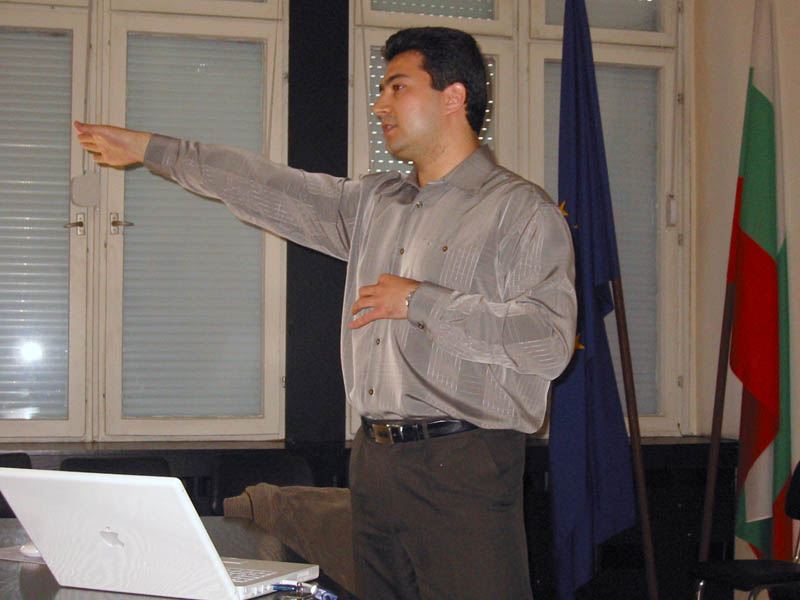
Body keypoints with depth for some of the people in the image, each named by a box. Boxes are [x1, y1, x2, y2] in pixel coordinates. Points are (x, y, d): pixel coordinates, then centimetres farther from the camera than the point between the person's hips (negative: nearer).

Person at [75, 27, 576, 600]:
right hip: (374, 460, 7)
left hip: (463, 467, -6)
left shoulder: (522, 210, -5)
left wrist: (421, 301, -14)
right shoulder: (375, 202, 18)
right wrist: (147, 148, 21)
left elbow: (550, 342, -16)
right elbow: (273, 188, 20)